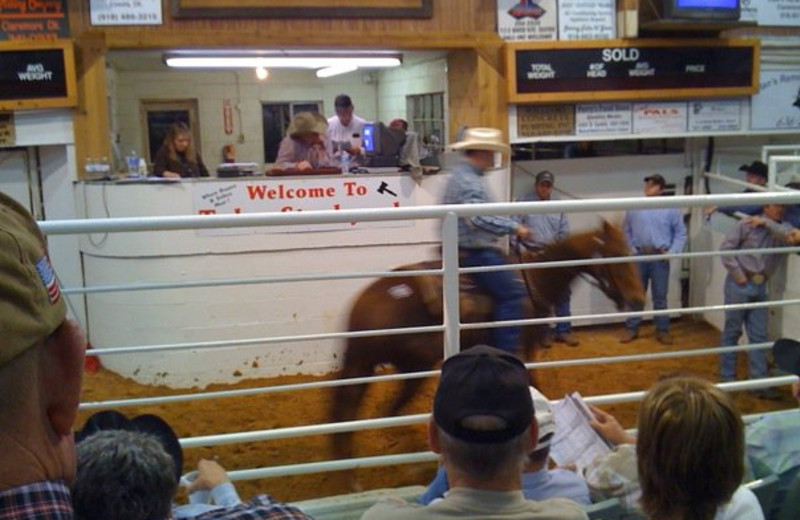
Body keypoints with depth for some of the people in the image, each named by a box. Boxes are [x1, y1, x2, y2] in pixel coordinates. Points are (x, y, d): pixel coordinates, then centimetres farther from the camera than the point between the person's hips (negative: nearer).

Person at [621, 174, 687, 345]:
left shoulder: (671, 208, -2)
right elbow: (627, 231, 10)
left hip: (660, 258, -2)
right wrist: (631, 250, -1)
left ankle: (662, 331, 18)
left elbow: (681, 233, 1)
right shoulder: (634, 207, 4)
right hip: (639, 257, 2)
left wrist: (672, 252, -8)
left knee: (660, 296, 7)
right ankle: (631, 329, 18)